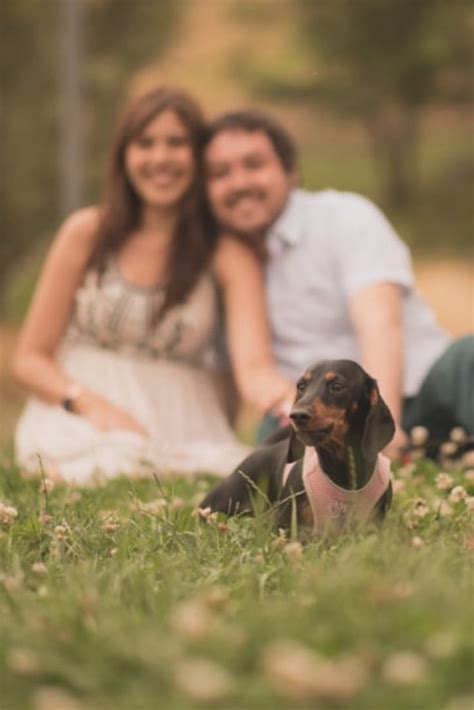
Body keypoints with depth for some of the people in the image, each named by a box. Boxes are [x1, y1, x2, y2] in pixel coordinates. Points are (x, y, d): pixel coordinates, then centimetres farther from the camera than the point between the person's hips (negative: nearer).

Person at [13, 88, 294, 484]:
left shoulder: (227, 255, 0)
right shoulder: (87, 234, 2)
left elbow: (254, 366, -15)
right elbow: (30, 358, 4)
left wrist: (290, 402, -41)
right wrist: (91, 405, -18)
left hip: (183, 423, 1)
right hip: (78, 418, -1)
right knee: (118, 466, -36)